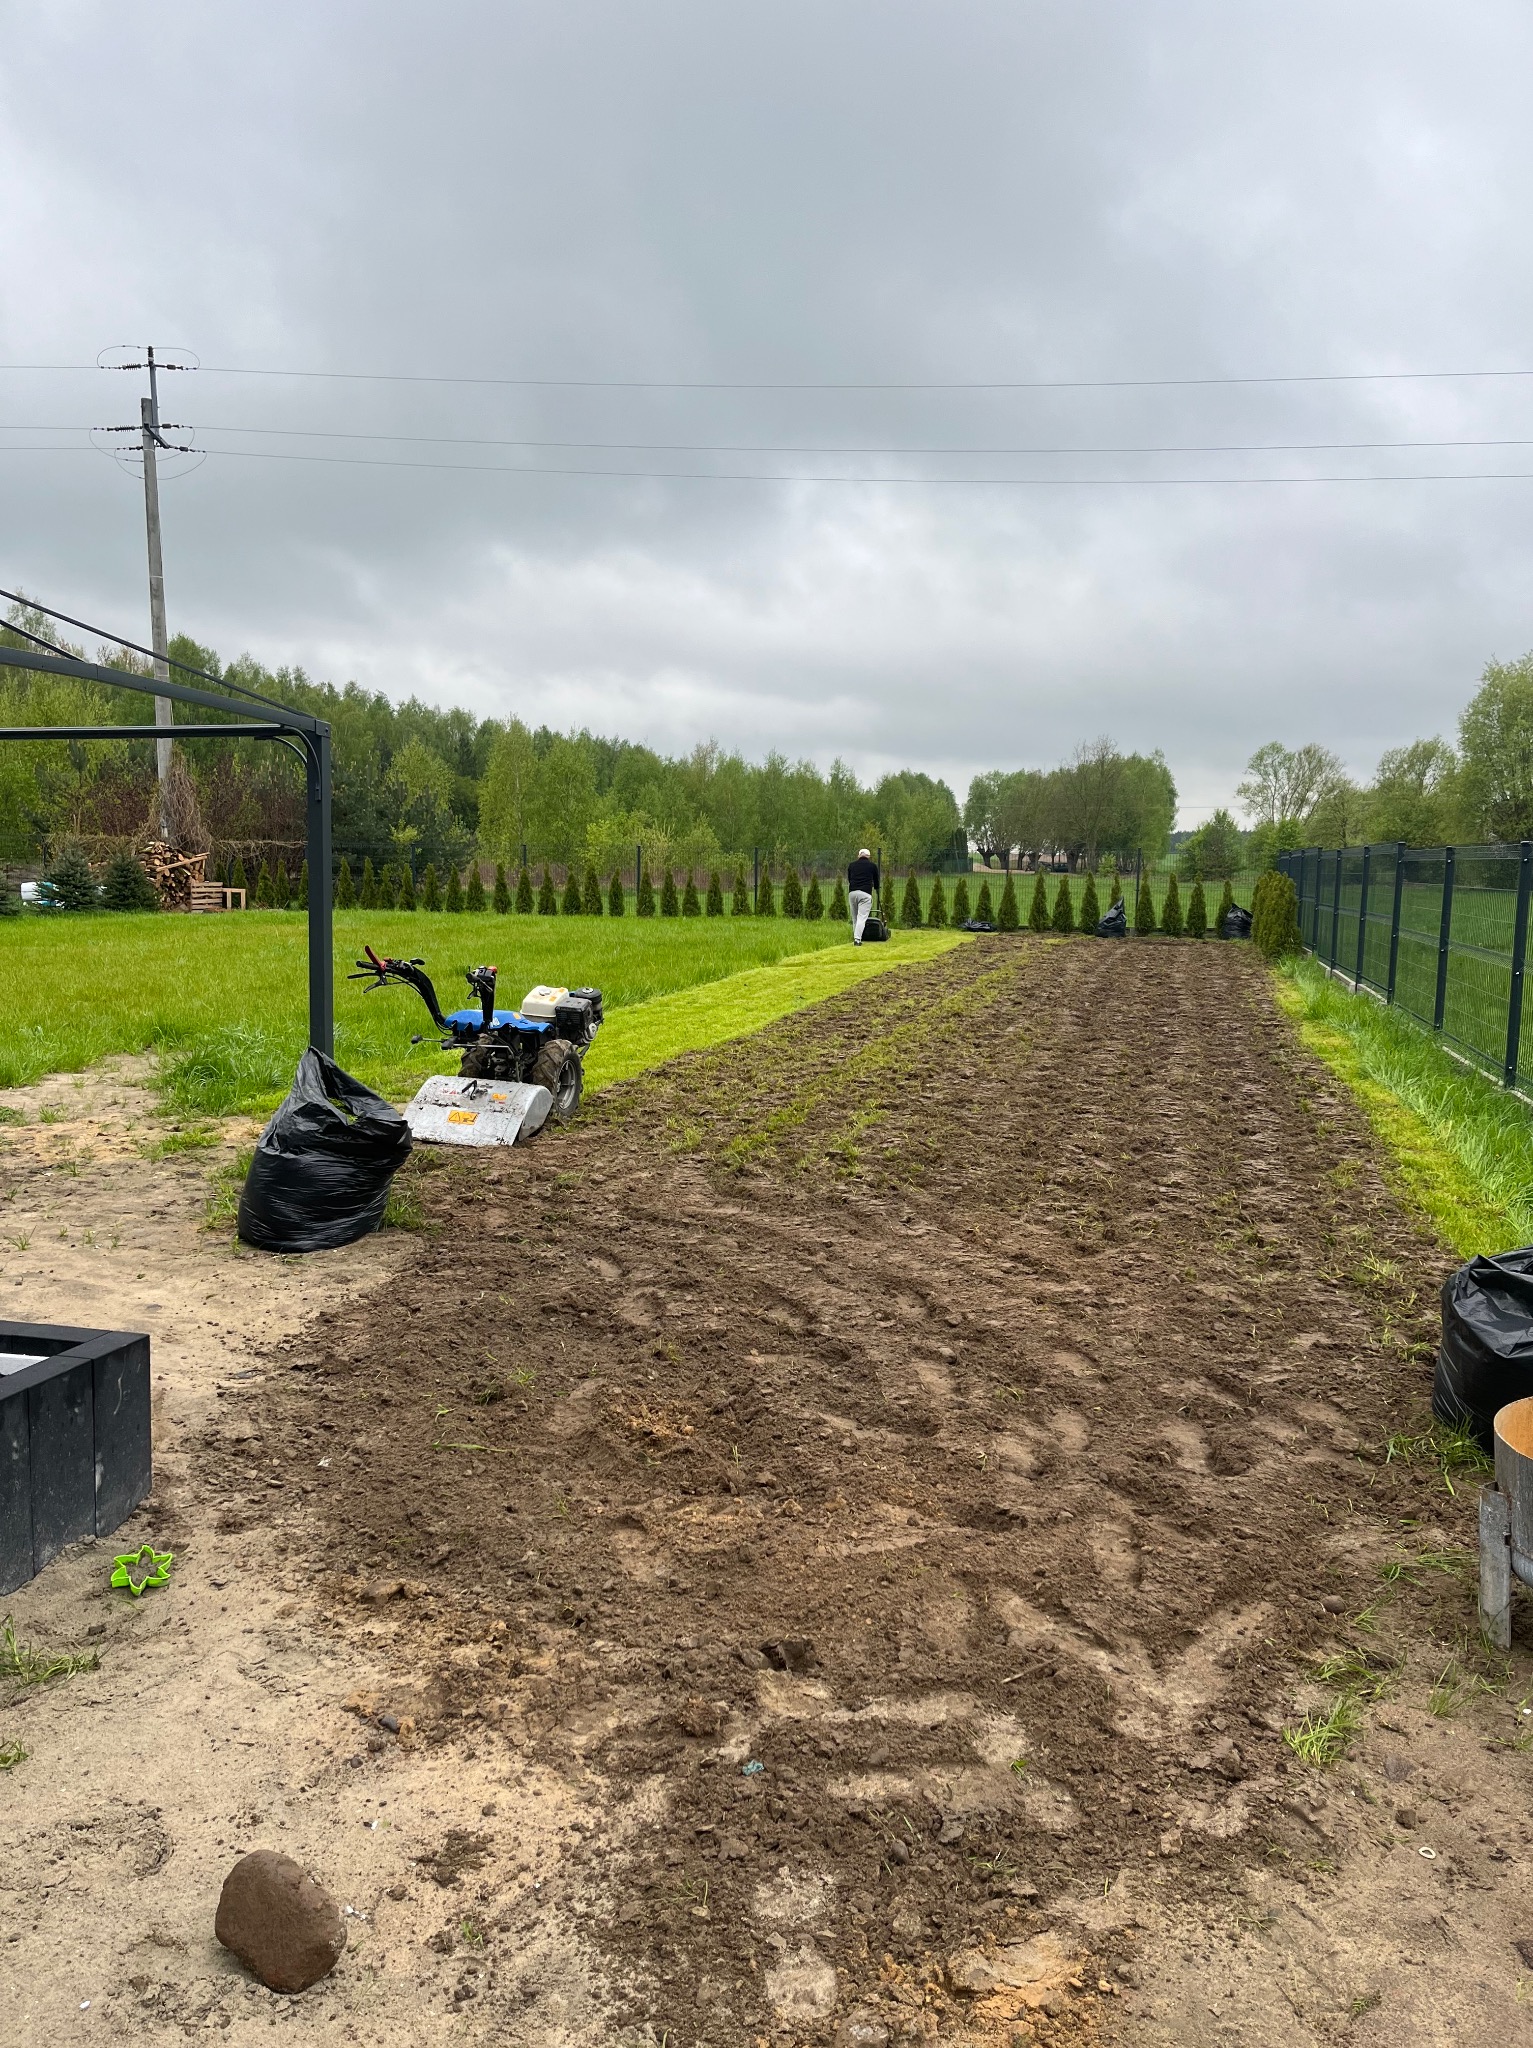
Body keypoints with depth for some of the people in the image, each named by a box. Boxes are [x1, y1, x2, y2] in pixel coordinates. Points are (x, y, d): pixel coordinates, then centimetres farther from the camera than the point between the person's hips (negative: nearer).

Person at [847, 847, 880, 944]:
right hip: (865, 894, -3)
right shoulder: (873, 865, 13)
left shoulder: (852, 865, 19)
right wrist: (877, 892, 44)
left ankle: (856, 938, 12)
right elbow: (876, 882, 24)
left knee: (855, 918, 12)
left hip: (852, 893, 3)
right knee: (862, 918, -7)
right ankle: (857, 939, -19)